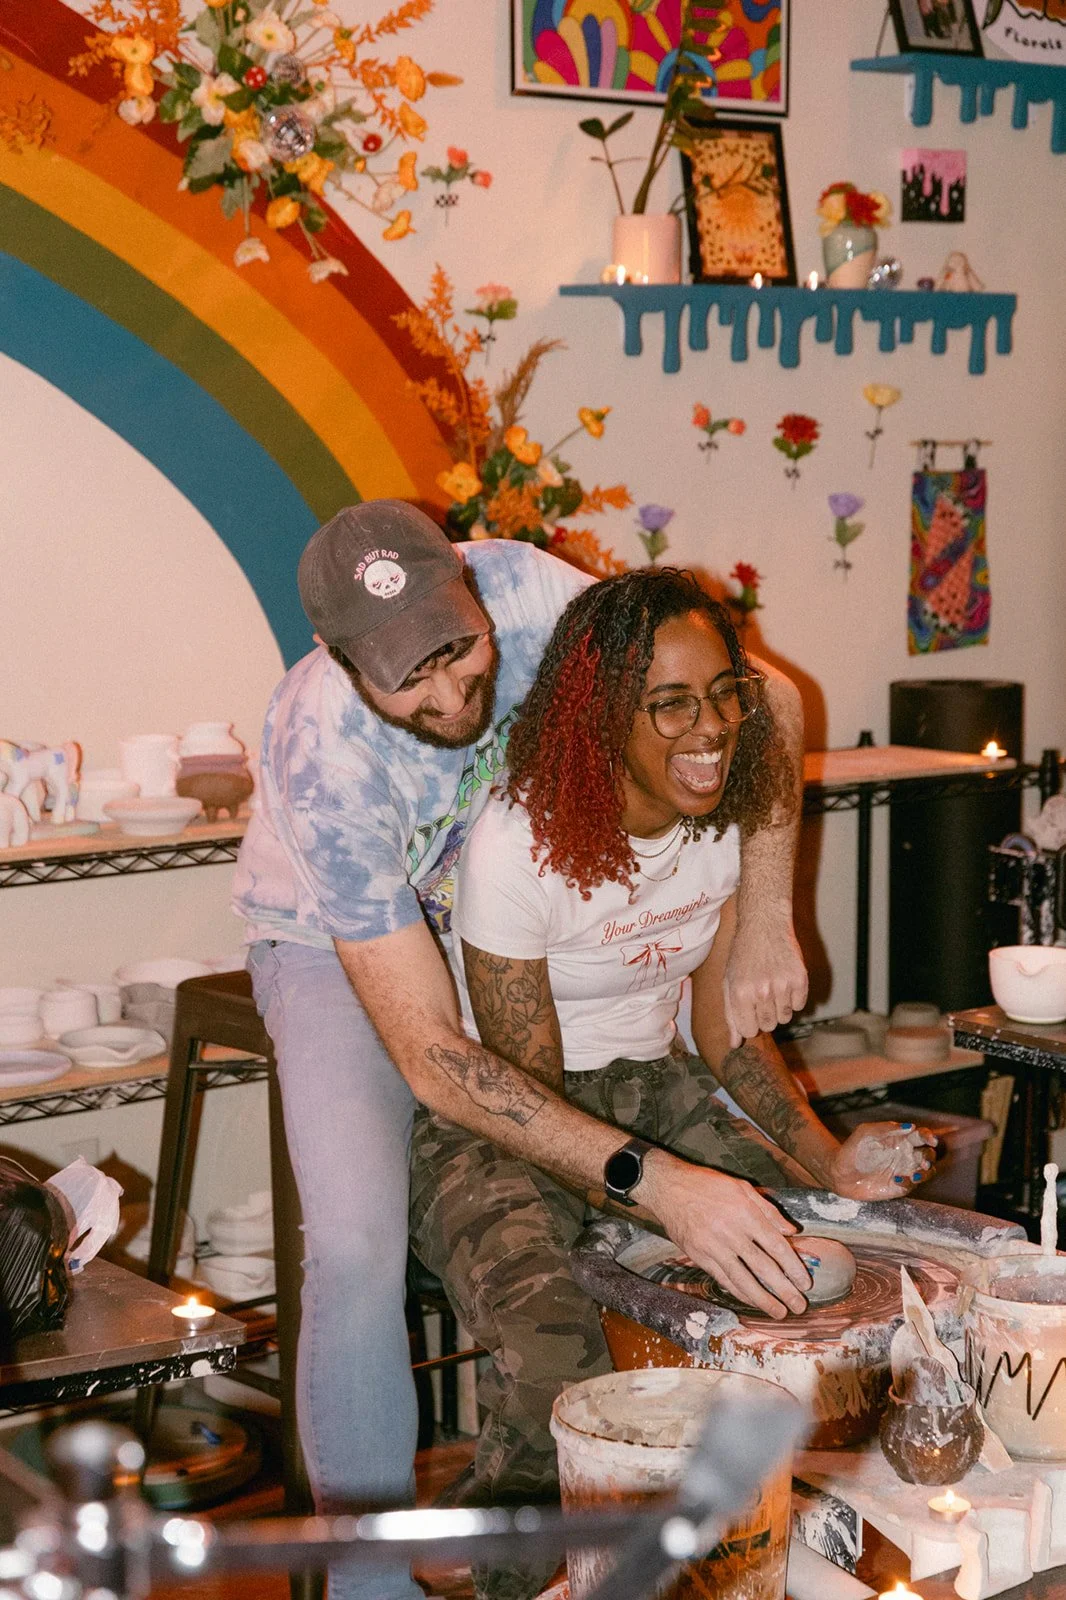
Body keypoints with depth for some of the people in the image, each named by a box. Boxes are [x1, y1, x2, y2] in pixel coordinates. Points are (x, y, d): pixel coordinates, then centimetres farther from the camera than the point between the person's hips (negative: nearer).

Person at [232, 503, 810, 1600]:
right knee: (357, 1251, -26)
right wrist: (656, 1184, -47)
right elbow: (432, 1059, -39)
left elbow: (763, 700, -20)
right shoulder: (323, 758, -39)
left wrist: (766, 921, -29)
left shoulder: (517, 586, -31)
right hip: (335, 939, -5)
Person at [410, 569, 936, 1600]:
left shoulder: (726, 818, -3)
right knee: (552, 1360, -35)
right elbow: (523, 1097, -22)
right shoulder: (520, 841, -23)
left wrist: (826, 1160, -12)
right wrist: (664, 1187, -39)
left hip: (648, 1088, 6)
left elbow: (726, 1025, 5)